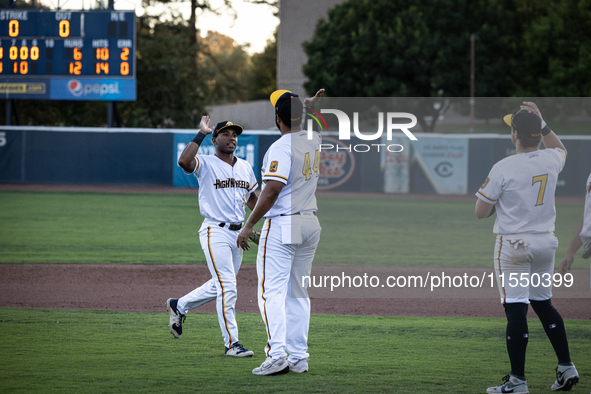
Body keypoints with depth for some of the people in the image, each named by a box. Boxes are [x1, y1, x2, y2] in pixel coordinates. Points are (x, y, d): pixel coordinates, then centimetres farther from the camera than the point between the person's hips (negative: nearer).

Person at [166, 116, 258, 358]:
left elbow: (252, 199, 23)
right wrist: (201, 134, -24)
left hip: (237, 233, 7)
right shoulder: (206, 164, -7)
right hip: (215, 232, -7)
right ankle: (231, 343, -7)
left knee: (220, 286, 17)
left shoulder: (245, 167, 14)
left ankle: (178, 306, 38)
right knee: (227, 288, -12)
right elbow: (184, 161, -29)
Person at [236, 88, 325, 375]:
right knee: (297, 294, 12)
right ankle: (299, 358, 10)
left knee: (272, 291, -9)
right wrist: (310, 107, 36)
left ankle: (277, 355, -20)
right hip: (310, 225, 8)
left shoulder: (281, 147, -15)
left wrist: (249, 225, -20)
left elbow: (272, 190, -23)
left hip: (282, 225, -8)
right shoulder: (314, 141, 9)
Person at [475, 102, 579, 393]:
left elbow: (480, 212, -8)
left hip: (513, 244, -6)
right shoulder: (551, 161, 0)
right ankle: (566, 366, 18)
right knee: (543, 303, 20)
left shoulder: (503, 168, -15)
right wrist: (542, 123, 21)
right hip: (546, 243, 6)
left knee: (515, 309, -4)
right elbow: (559, 148, 29)